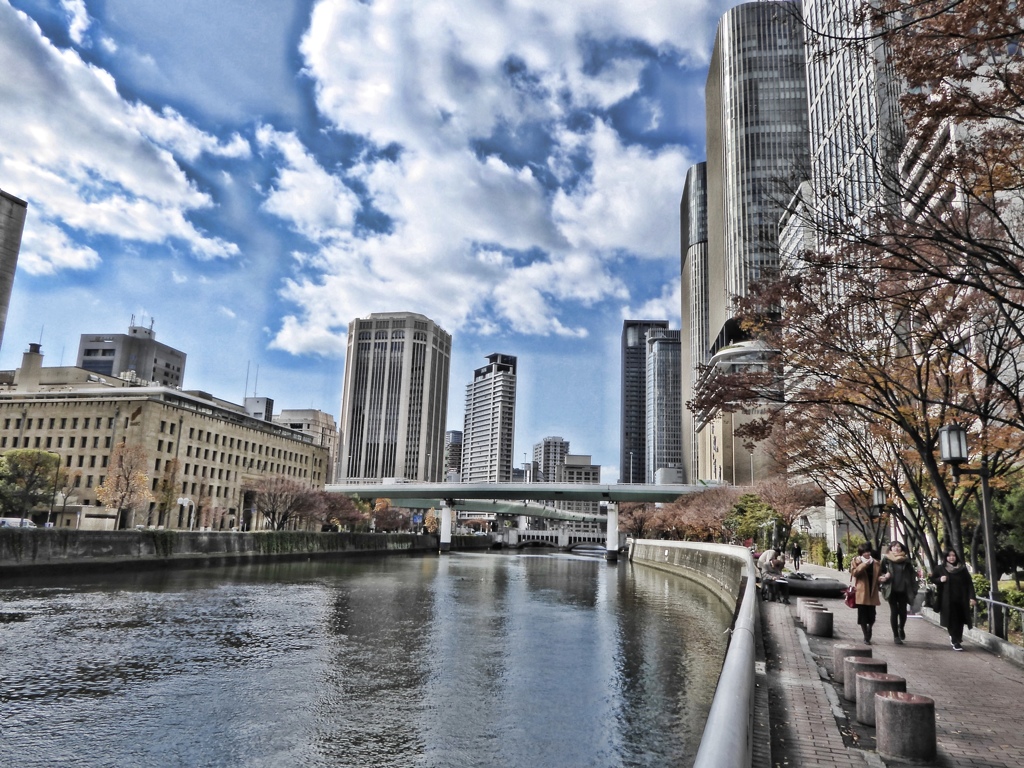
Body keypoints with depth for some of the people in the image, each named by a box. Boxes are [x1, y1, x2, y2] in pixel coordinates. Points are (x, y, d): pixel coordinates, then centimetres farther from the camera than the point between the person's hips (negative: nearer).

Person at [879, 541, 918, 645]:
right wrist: (883, 577, -19)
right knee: (894, 612, 1)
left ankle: (901, 628, 33)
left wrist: (913, 590, -3)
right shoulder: (886, 560, 1)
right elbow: (880, 573, 3)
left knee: (903, 612, 2)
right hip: (891, 590, -1)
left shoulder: (906, 560, 4)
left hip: (903, 590, 1)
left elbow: (912, 575, 4)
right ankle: (896, 636, 10)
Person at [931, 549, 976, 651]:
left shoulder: (962, 569, 4)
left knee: (960, 621, 6)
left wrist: (971, 597, -6)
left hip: (961, 599, 2)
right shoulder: (941, 569, 2)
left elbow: (969, 584, 3)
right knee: (951, 621, -4)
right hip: (947, 600, -1)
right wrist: (940, 580, -10)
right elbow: (932, 579, 12)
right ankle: (956, 642, 1)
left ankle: (955, 639, 29)